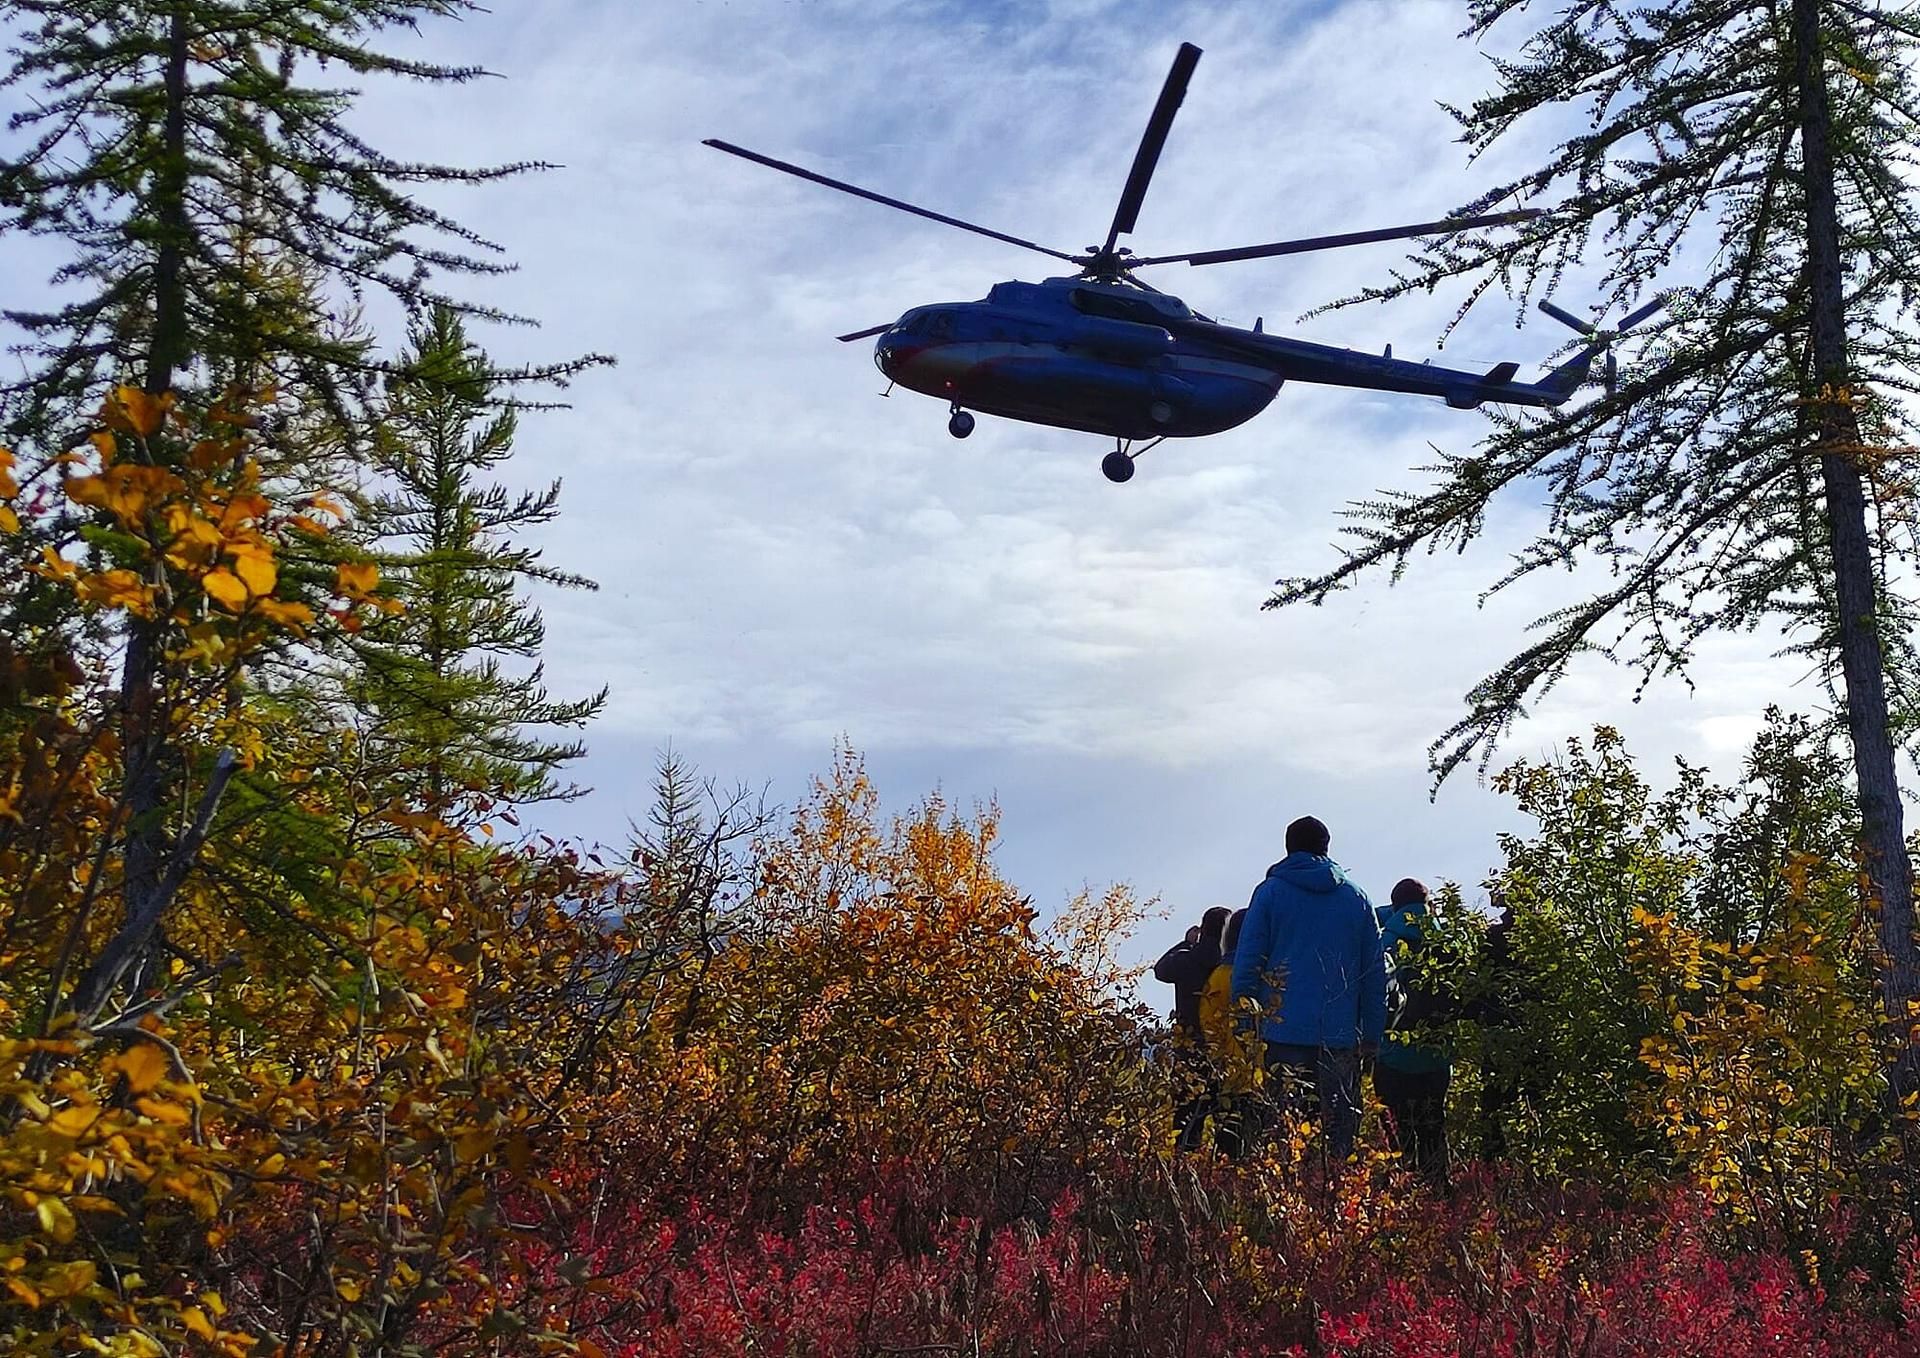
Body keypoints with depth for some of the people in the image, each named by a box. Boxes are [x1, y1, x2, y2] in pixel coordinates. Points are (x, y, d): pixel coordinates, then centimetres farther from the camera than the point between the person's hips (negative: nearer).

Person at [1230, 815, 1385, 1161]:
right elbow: (1375, 972, 13)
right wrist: (1372, 1036, 15)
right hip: (1341, 1032, 2)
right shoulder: (1357, 898, 13)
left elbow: (1247, 959, -1)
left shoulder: (1270, 892, 5)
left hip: (1285, 1029, -2)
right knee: (1341, 1127, 5)